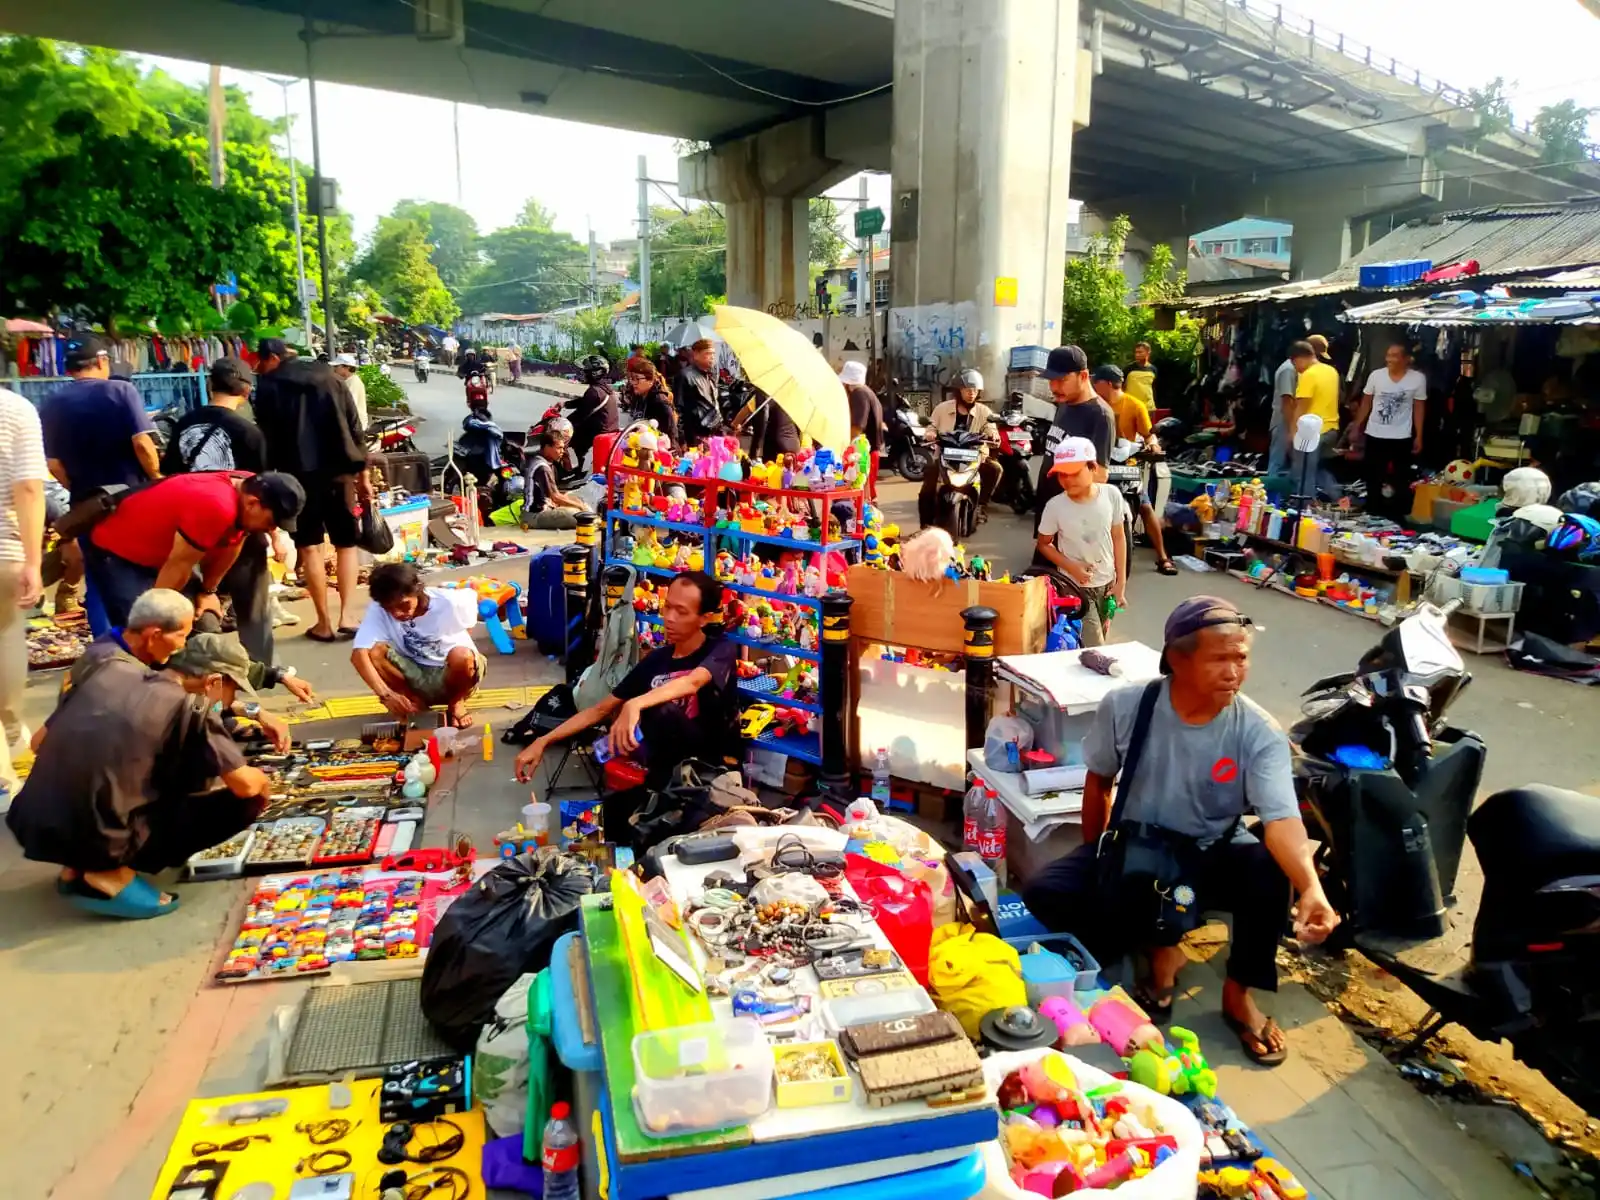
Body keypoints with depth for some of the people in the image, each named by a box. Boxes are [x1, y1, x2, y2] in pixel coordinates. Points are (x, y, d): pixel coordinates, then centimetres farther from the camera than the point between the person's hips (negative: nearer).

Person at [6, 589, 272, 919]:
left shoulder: (98, 665, 4)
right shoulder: (186, 703, -12)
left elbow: (40, 743, 16)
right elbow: (245, 785, -8)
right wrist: (262, 780, 15)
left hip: (34, 824, 7)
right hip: (100, 839, -7)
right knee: (247, 801, 0)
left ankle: (77, 865, 15)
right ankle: (110, 874, -3)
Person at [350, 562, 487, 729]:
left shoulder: (449, 602, -24)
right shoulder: (378, 609, -21)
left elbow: (473, 596, 0)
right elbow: (358, 654, -31)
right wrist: (385, 694, -43)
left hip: (450, 676, -2)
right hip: (414, 678, 2)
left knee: (462, 656, -36)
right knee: (374, 652, -25)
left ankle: (456, 703, -3)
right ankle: (415, 702, -2)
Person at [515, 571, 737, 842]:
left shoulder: (721, 651, -10)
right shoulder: (656, 660, 6)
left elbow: (692, 683, -33)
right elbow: (602, 709, 9)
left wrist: (635, 705, -51)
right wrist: (544, 741, -2)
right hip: (670, 769, 6)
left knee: (662, 714, -31)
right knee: (615, 808, -22)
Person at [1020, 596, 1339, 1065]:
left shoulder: (1260, 733, -19)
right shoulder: (1124, 707, -16)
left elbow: (1282, 819, -31)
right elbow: (1098, 782, 1)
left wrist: (1311, 887, -50)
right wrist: (1095, 861, 7)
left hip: (1213, 855, -1)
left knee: (1271, 871, -34)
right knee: (1044, 892, -22)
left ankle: (1238, 993, -8)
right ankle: (1159, 949, -1)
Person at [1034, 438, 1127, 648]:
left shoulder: (1111, 495, -13)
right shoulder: (1055, 506, -19)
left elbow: (1119, 538, -1)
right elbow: (1044, 545, -3)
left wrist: (1121, 583, 0)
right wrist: (1071, 567, -19)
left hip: (1107, 583, 3)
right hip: (1075, 586, -3)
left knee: (1098, 643, 17)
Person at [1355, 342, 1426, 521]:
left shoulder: (1418, 378, -6)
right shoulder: (1376, 375, -3)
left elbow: (1419, 408, 1)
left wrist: (1419, 437, 0)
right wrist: (1356, 427, 7)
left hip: (1402, 438, -2)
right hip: (1375, 435, 2)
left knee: (1401, 480, 6)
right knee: (1373, 478, 10)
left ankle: (1399, 516, 15)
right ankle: (1372, 513, 23)